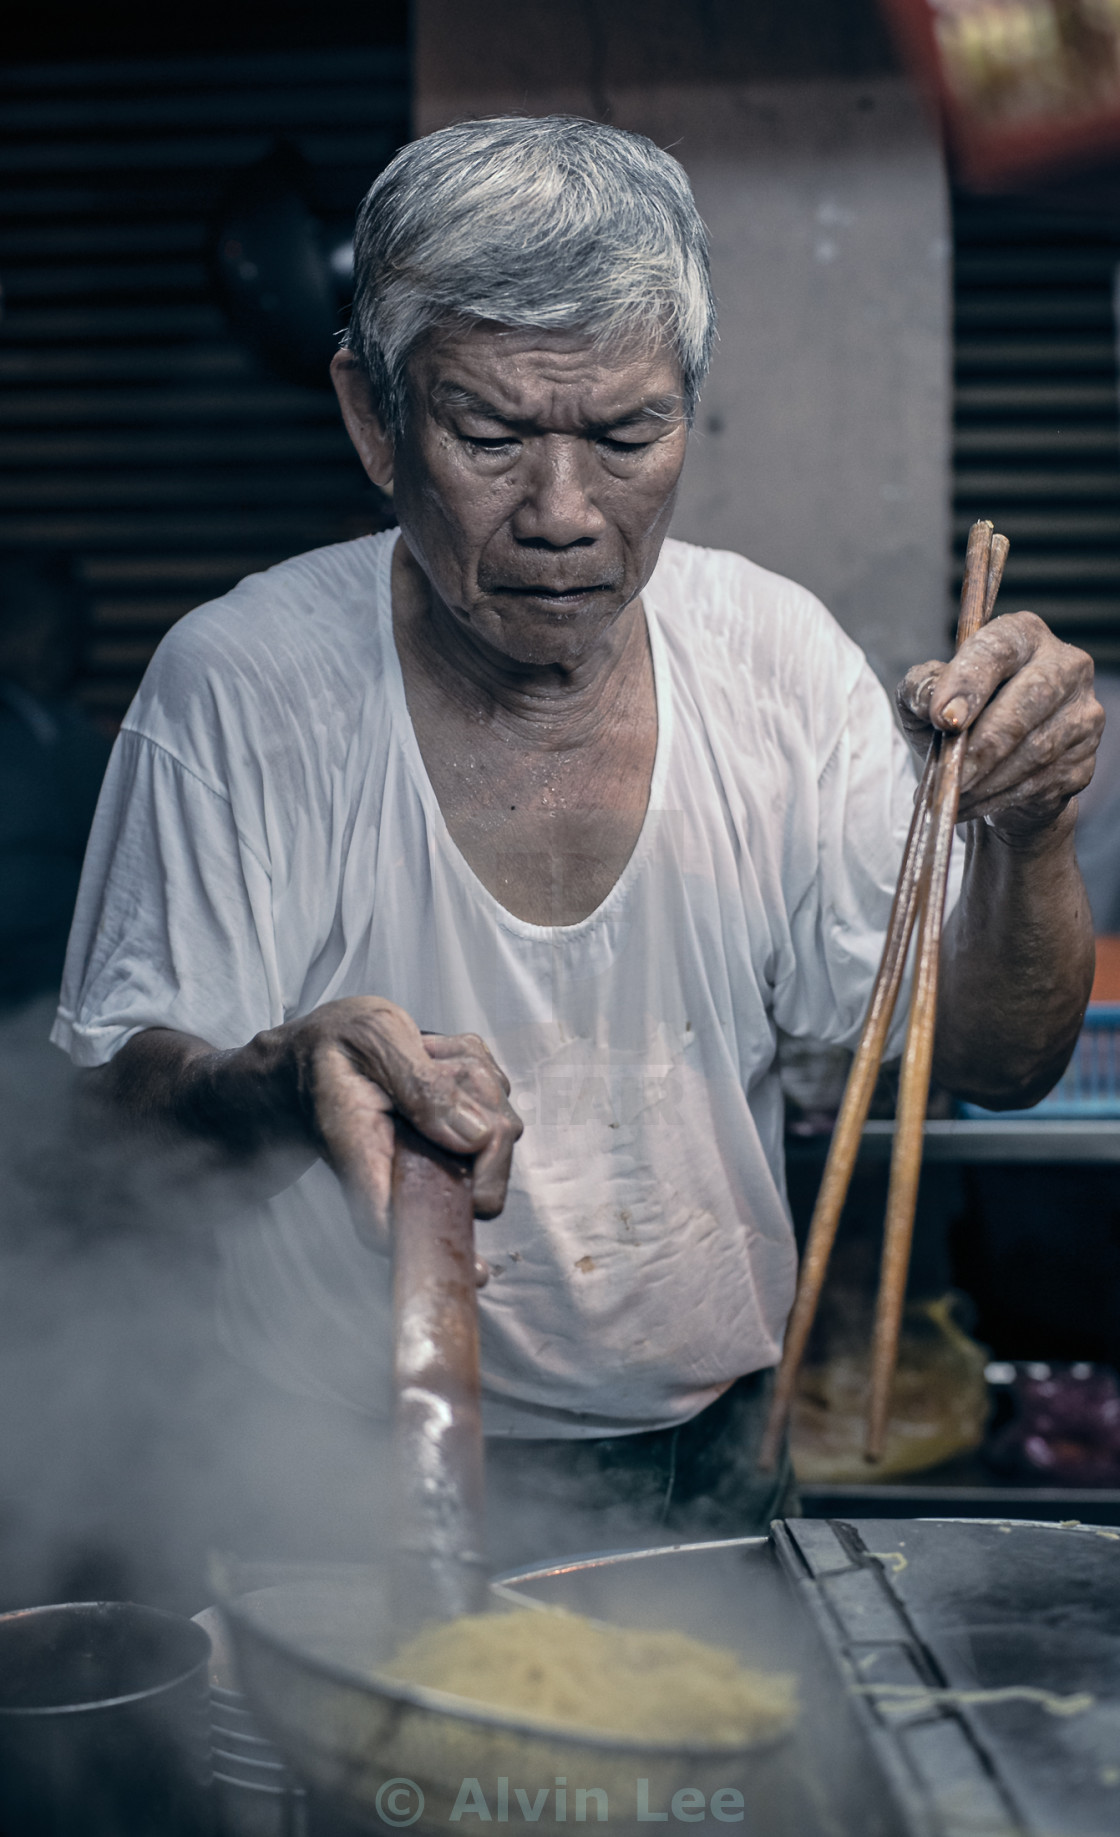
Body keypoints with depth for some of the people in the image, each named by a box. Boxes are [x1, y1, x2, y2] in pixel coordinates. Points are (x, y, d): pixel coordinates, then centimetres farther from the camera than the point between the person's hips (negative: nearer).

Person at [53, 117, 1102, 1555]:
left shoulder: (774, 653, -3)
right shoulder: (237, 685, -12)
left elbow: (996, 1060, 0)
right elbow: (114, 1098, -10)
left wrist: (1029, 833, -19)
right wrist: (290, 1075, -32)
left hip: (710, 1458, 3)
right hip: (354, 1484, -3)